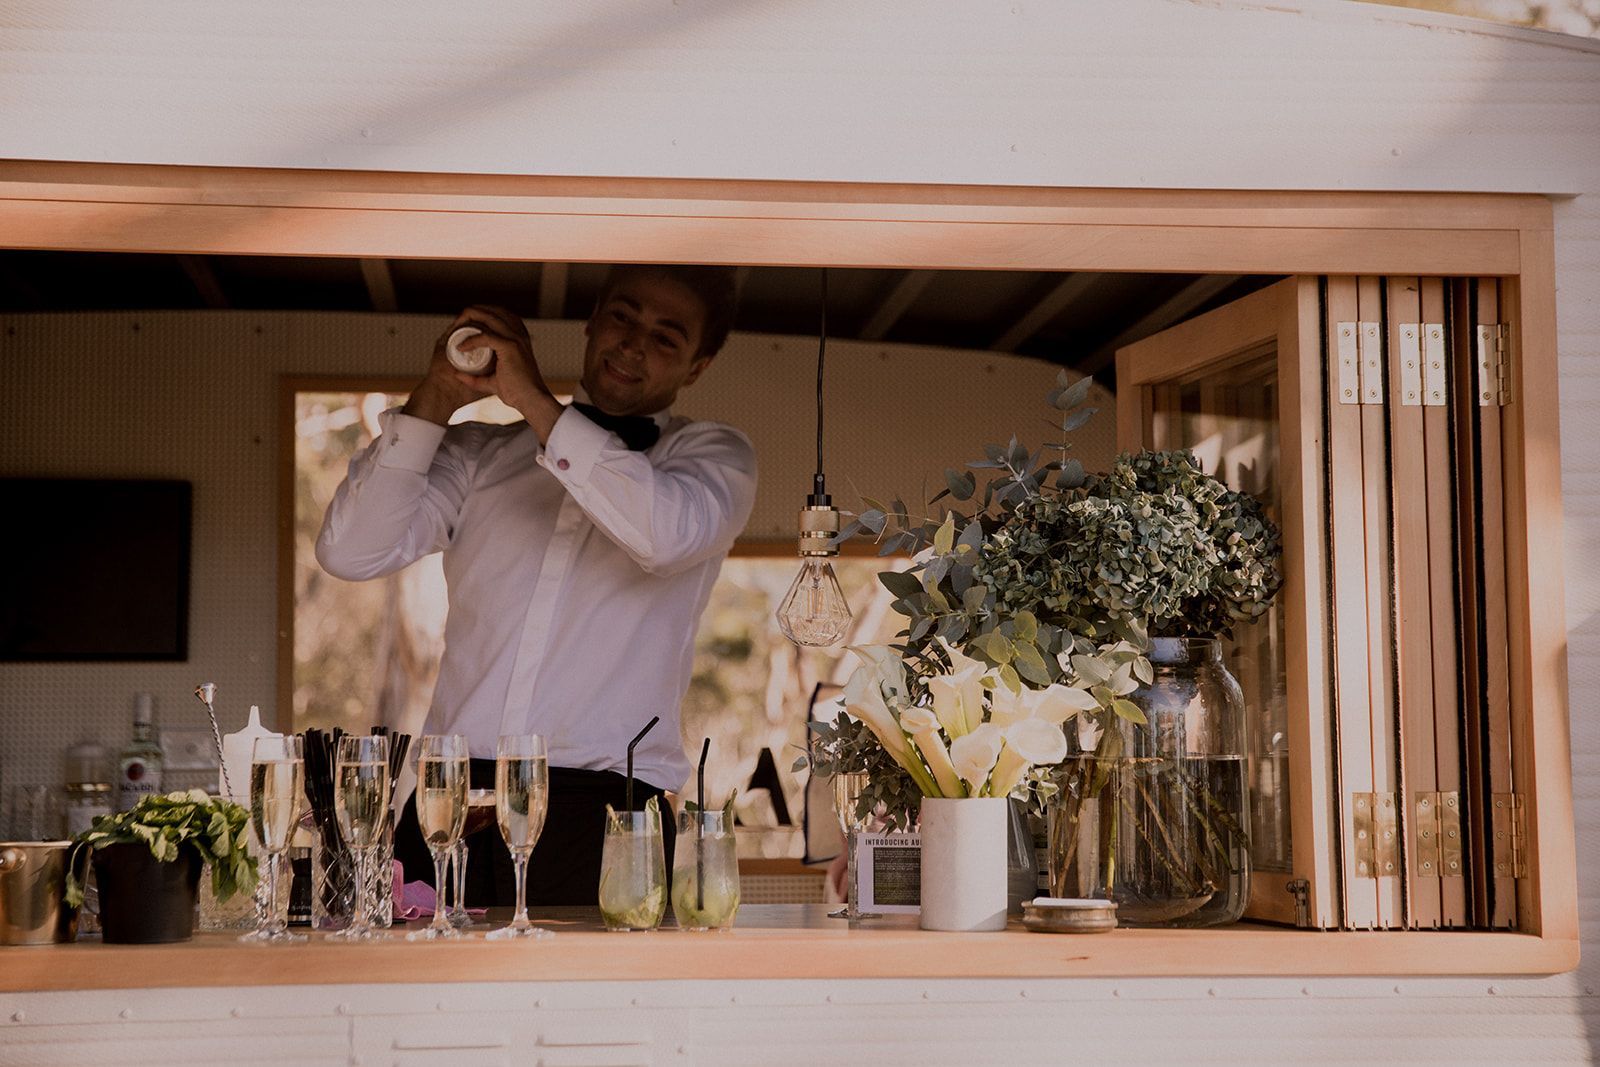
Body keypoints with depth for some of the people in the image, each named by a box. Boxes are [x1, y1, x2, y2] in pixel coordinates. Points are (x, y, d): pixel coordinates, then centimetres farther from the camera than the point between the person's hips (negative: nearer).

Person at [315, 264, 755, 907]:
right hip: (451, 793, 2)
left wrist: (534, 399, -7)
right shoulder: (483, 454, 20)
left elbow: (669, 532, -9)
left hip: (602, 803, -2)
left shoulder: (714, 455, 15)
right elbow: (351, 553, 8)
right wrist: (433, 401, 2)